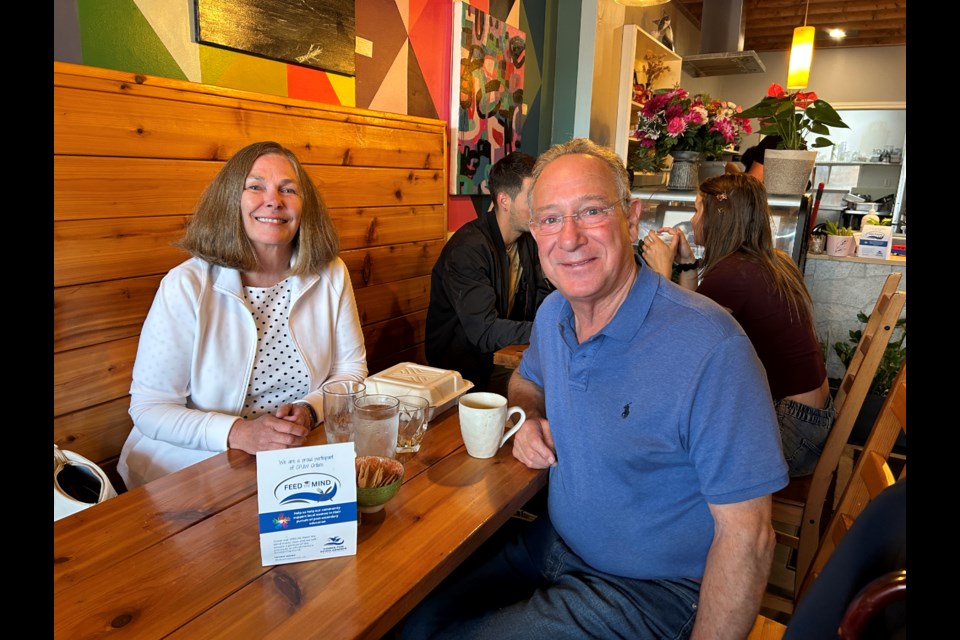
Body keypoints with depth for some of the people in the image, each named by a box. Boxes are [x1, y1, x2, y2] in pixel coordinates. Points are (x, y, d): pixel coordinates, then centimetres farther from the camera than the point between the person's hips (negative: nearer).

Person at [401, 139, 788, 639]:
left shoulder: (710, 346, -26)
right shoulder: (552, 313, -3)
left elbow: (747, 535, -22)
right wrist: (529, 419, -4)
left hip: (648, 592, -6)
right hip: (553, 540, 6)